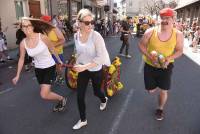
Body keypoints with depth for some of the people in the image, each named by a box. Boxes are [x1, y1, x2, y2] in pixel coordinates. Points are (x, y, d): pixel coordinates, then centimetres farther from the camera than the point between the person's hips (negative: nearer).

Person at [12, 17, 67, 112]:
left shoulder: (42, 37, -18)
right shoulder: (23, 43, -7)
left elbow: (52, 49, -3)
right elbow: (21, 59, 5)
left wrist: (59, 60, 7)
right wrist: (17, 75, 8)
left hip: (49, 67, -5)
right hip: (38, 69, 5)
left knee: (44, 95, -12)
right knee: (45, 92, 17)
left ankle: (62, 99, 16)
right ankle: (60, 102, 44)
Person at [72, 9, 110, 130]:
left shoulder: (96, 36, -24)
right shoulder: (76, 35, -7)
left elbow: (101, 57, -28)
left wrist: (85, 66, -33)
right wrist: (77, 64, 13)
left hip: (96, 70, -4)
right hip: (82, 69, 4)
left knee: (96, 92, 19)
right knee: (80, 96, 5)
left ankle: (104, 100, 58)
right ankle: (83, 120, 30)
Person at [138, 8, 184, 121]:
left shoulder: (178, 35, -12)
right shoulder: (150, 32, -16)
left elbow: (179, 51, -1)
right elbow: (141, 45, -5)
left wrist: (169, 58, -21)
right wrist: (150, 56, -20)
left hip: (166, 67, 0)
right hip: (150, 66, 0)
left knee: (163, 91, 8)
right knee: (151, 90, 12)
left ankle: (160, 109, 38)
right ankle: (157, 84, 51)